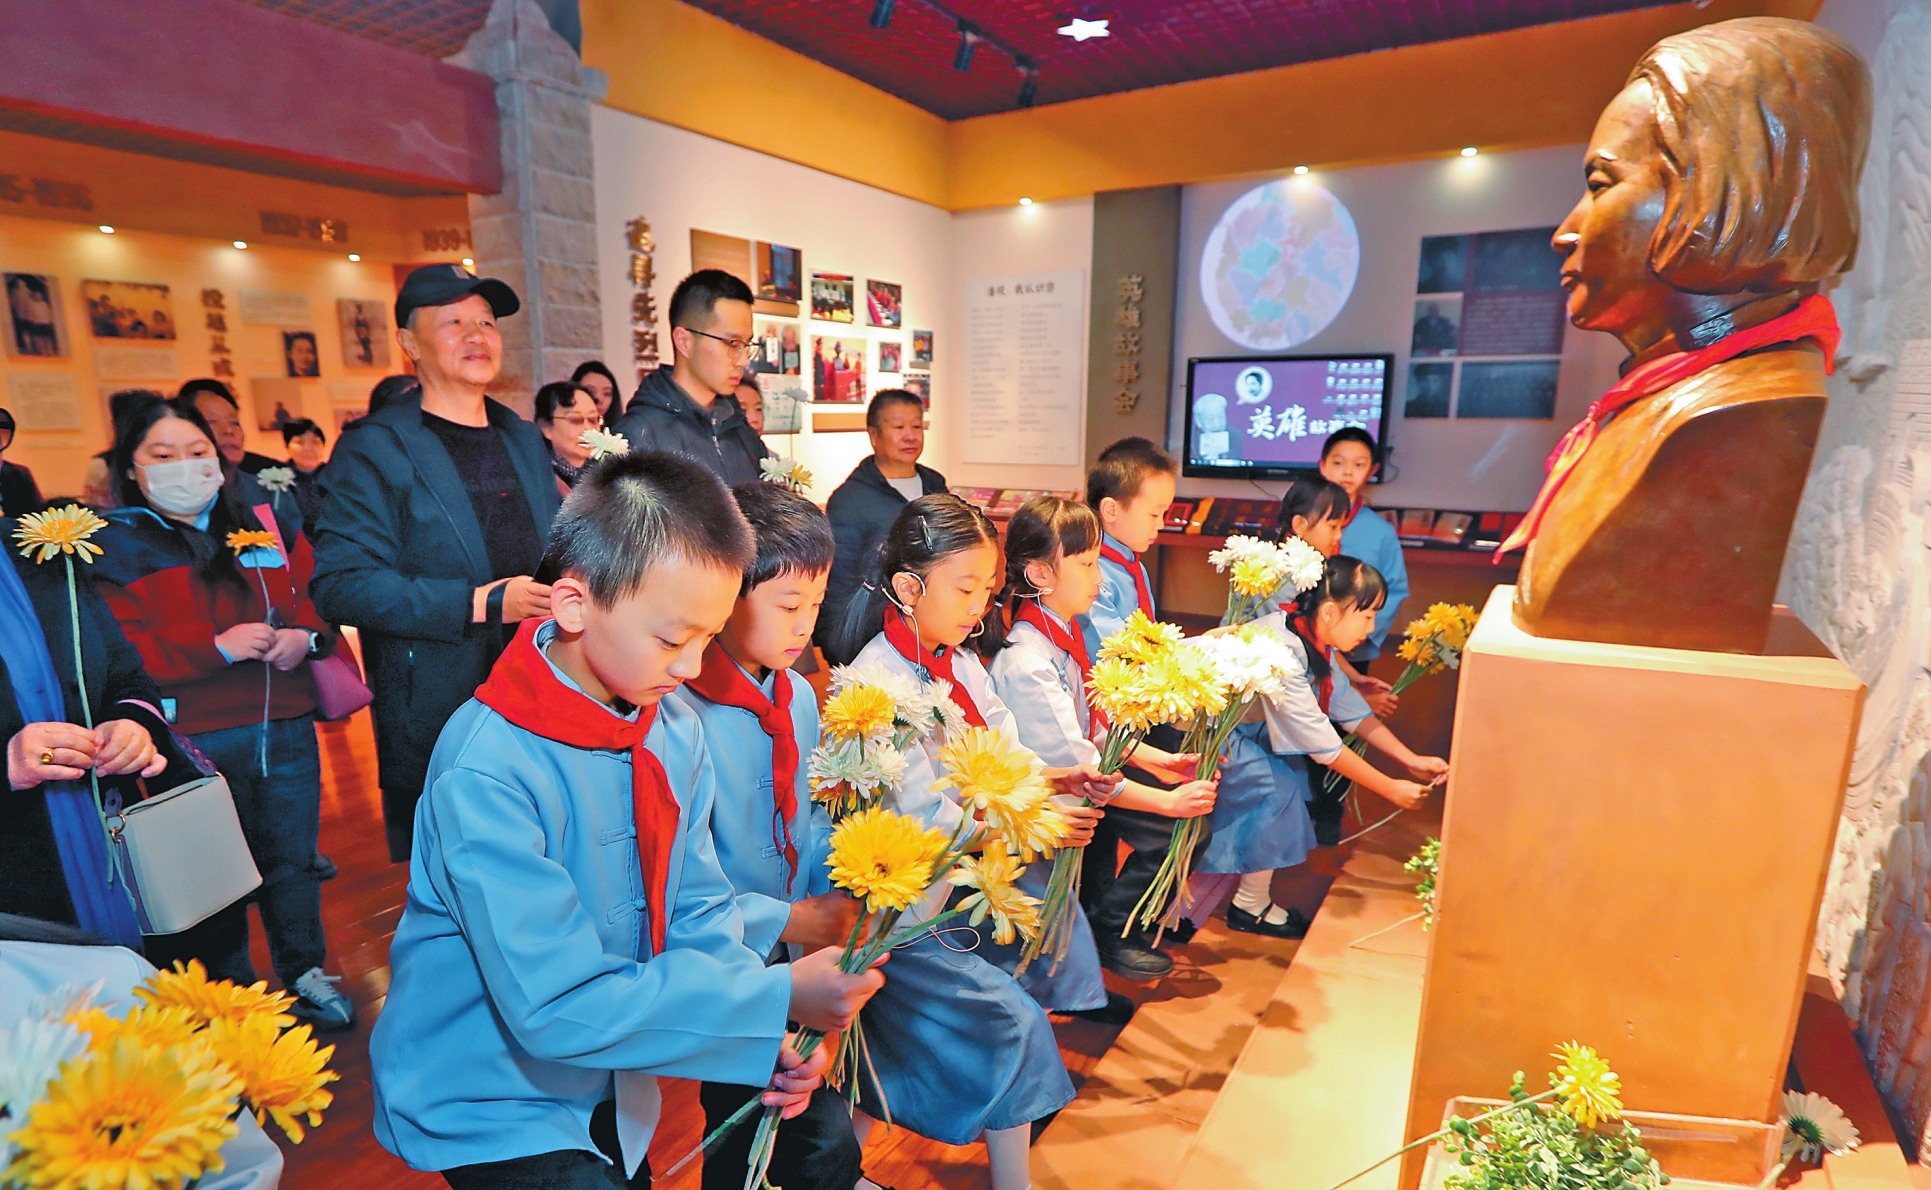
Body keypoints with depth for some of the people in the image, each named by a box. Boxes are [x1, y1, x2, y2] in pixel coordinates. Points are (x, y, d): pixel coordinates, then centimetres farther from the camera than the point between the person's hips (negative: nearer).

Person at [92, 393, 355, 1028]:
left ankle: (304, 973, 31)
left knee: (293, 860, 14)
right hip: (193, 743, -3)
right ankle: (231, 990, 30)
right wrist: (218, 647, -21)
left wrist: (305, 636, -11)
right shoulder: (114, 547, -1)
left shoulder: (266, 524, 10)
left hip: (286, 728, 3)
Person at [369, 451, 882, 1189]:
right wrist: (774, 998, -32)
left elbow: (696, 908, -4)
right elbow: (559, 1005, -32)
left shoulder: (676, 726, -10)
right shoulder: (487, 773, -31)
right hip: (487, 1105, -6)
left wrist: (766, 1032, -19)